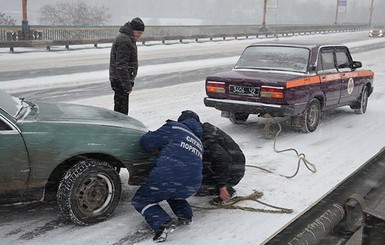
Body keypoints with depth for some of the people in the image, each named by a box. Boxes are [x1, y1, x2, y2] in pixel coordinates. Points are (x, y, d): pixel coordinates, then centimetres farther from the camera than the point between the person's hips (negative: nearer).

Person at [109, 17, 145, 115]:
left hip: (119, 79, 10)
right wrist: (127, 85, -24)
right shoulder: (124, 41, -18)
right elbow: (121, 65, -23)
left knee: (120, 108, 16)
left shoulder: (129, 39, 16)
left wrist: (129, 82, 25)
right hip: (120, 80, -10)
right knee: (121, 110, -8)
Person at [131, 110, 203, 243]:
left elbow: (146, 142, 4)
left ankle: (163, 223, -10)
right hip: (192, 186, 7)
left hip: (169, 176, -7)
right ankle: (185, 215, 18)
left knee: (140, 200, 13)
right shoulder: (198, 142, 29)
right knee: (171, 191, 38)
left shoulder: (174, 127, 8)